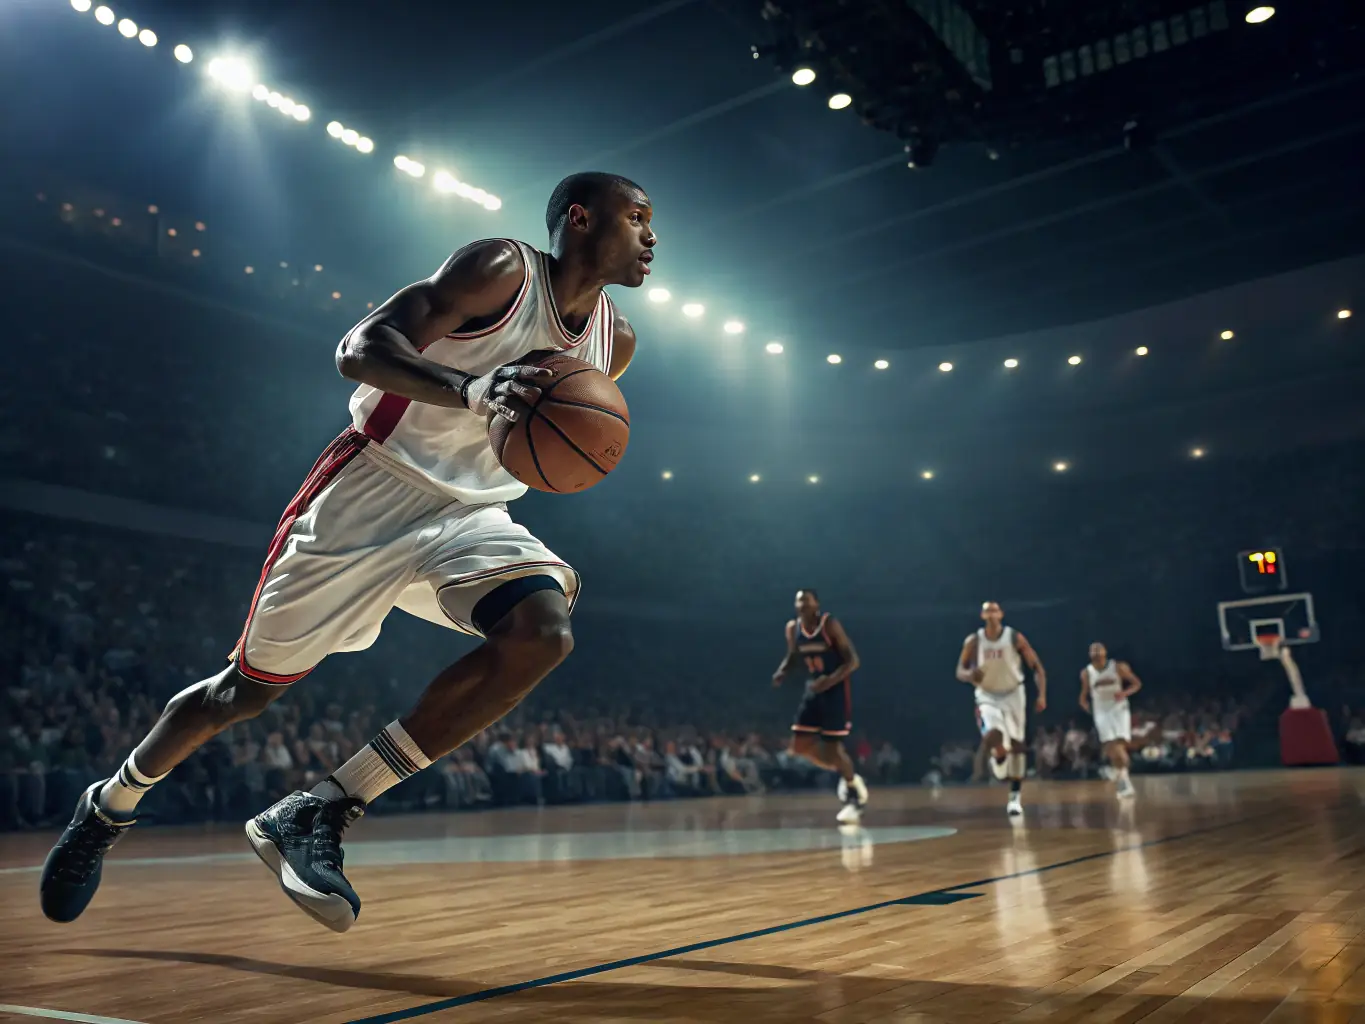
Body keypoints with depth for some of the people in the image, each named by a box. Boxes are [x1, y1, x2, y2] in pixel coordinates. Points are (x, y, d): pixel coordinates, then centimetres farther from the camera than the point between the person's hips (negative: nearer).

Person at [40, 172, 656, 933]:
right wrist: (471, 389, -41)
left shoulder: (616, 342, 8)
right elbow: (361, 349, -25)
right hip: (372, 493, -5)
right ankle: (111, 804, 37)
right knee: (250, 688, 6)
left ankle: (322, 813, -18)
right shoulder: (501, 268, -13)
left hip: (471, 516, 5)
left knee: (545, 631, -26)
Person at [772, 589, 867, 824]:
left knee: (832, 746, -7)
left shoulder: (830, 625, -17)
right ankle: (846, 774, 22)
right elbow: (793, 656, 14)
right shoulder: (792, 628, -2)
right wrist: (782, 671, -7)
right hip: (813, 689, 6)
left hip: (836, 689, -6)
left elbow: (852, 660, -17)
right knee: (800, 745, 0)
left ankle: (855, 790, 16)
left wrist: (831, 679, -31)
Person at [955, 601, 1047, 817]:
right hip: (987, 697, -1)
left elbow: (1037, 667, -6)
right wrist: (970, 675, -26)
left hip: (1013, 696, 1)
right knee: (992, 737, -26)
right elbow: (960, 672, -1)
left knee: (1016, 746, 3)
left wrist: (1042, 695, -18)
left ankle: (1015, 796, 17)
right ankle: (999, 756, 13)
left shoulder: (1015, 638, -11)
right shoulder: (973, 641, -8)